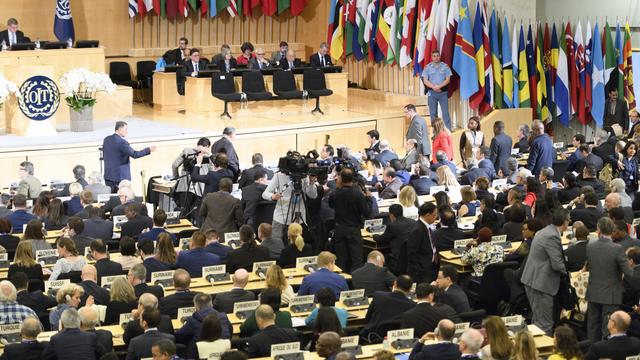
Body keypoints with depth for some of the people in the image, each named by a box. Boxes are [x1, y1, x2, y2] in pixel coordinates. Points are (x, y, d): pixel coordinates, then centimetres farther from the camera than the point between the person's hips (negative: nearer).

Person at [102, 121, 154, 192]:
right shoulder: (122, 142, -17)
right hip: (120, 176, -8)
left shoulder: (106, 139, 6)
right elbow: (134, 154, -18)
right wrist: (149, 150, -12)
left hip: (108, 175, 8)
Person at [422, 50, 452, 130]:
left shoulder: (445, 66, 4)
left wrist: (439, 86, -16)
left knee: (445, 112, -7)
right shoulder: (427, 67, 5)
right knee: (433, 113, 3)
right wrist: (434, 87, -14)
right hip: (432, 93, 1)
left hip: (443, 92, -1)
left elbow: (448, 79, -1)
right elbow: (425, 81, 0)